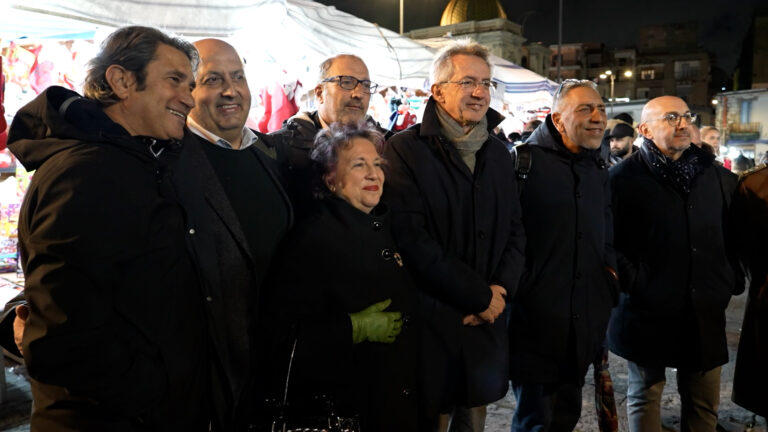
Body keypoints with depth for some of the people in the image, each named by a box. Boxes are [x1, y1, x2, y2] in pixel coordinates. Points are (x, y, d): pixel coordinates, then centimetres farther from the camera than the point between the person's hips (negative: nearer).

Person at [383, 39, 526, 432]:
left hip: (486, 323, 6)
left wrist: (501, 289, -5)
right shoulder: (406, 149, -10)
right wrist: (481, 296, -13)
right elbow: (411, 239, -17)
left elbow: (515, 230, 13)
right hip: (431, 321, -5)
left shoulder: (498, 153, 11)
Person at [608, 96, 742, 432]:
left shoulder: (717, 176, 9)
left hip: (704, 311, 4)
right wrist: (633, 284, -12)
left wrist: (733, 281, 8)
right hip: (647, 310, -4)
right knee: (644, 396, 12)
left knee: (704, 404, 14)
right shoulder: (624, 177, -7)